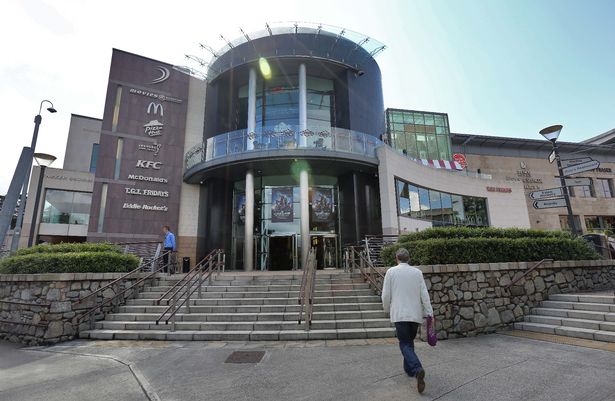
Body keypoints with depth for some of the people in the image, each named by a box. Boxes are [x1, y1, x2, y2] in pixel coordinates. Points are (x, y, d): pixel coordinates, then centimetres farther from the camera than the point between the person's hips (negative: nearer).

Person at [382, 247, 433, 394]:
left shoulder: (391, 271, -5)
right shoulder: (417, 272, 2)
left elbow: (386, 295, -3)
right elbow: (424, 294, 0)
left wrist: (387, 309, 13)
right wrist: (429, 313, 5)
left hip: (399, 314, -4)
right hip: (415, 314, 4)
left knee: (405, 344, -1)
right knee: (409, 341, 21)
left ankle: (418, 370, -22)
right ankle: (409, 368, 32)